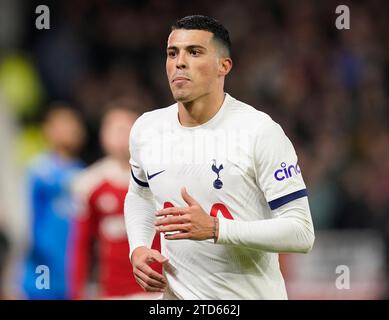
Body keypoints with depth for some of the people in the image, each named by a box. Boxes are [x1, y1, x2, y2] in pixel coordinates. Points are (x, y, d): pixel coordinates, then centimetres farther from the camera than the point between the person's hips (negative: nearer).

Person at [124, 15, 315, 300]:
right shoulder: (146, 129, 0)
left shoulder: (261, 132, -15)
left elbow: (301, 233, -17)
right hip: (177, 293, 4)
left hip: (252, 293, -4)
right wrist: (138, 249, 3)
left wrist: (214, 229, -26)